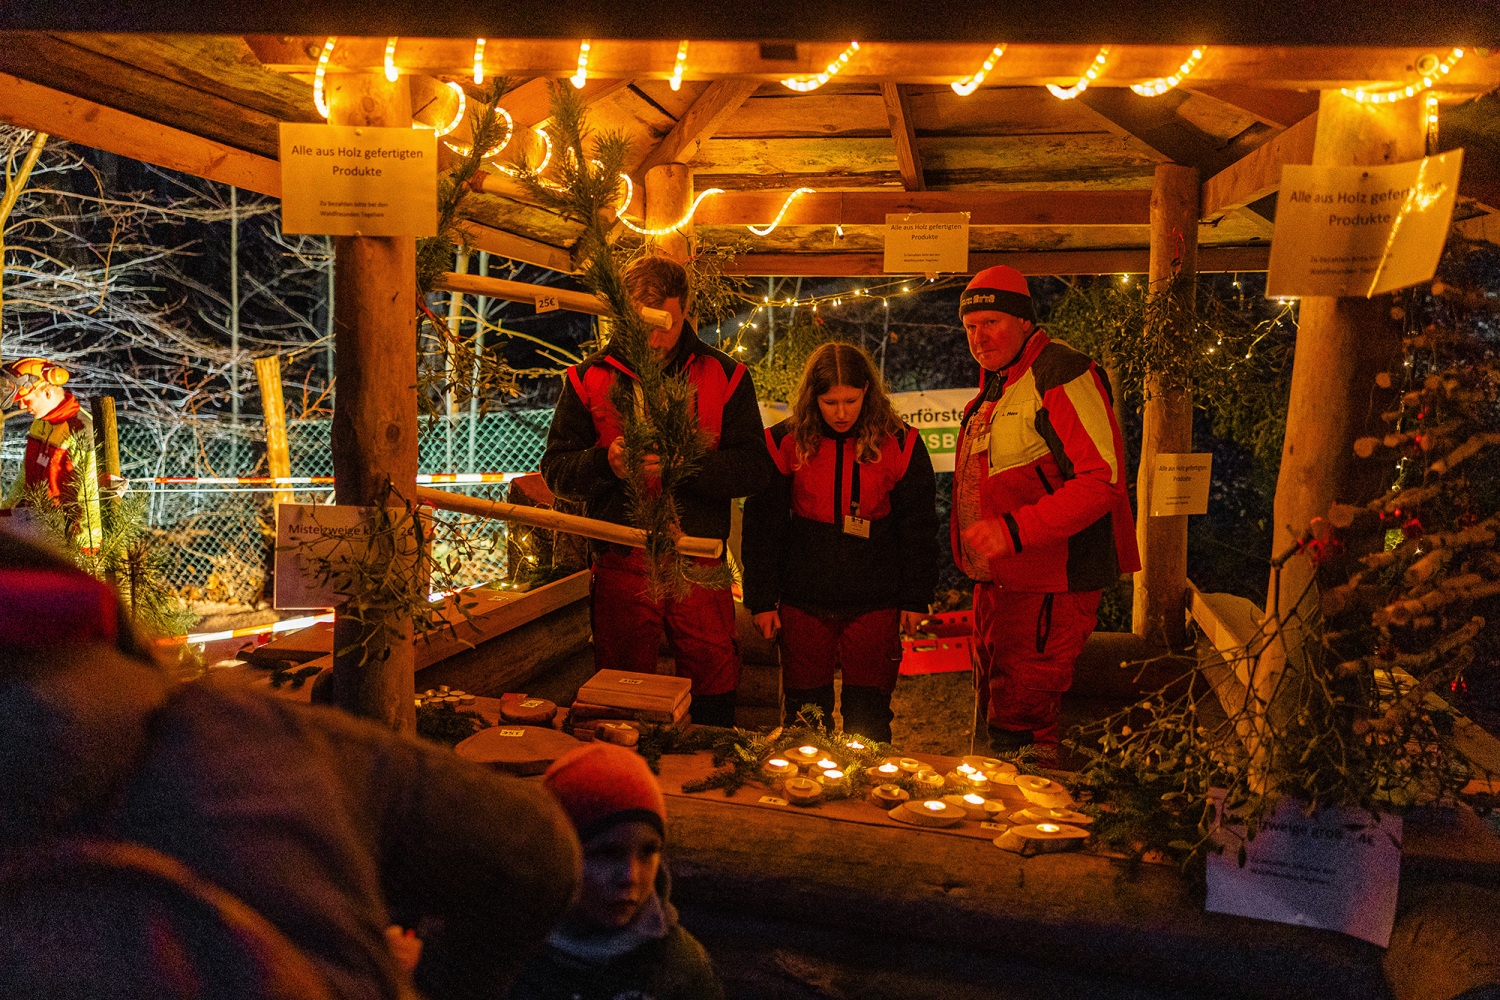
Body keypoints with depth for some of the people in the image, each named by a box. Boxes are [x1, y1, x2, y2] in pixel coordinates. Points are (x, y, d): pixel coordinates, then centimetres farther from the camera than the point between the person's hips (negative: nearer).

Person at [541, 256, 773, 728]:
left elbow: (755, 468, -3)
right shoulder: (589, 378, 6)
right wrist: (605, 463, -17)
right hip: (620, 565, 1)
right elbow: (556, 469, 4)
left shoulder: (725, 375, 4)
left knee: (715, 684, 3)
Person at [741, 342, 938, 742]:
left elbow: (918, 525, 4)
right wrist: (762, 599, 1)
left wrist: (915, 599, 2)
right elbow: (762, 524, 3)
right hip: (803, 602, 1)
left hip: (874, 604, -1)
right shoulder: (786, 442, -3)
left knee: (868, 717, 6)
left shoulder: (899, 444, -3)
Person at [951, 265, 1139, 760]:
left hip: (1048, 588, -10)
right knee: (993, 714, 21)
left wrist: (1014, 531, -28)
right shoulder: (996, 387, 16)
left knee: (1020, 725, -7)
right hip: (996, 581, 10)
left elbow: (1102, 481, -23)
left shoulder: (1062, 376, -15)